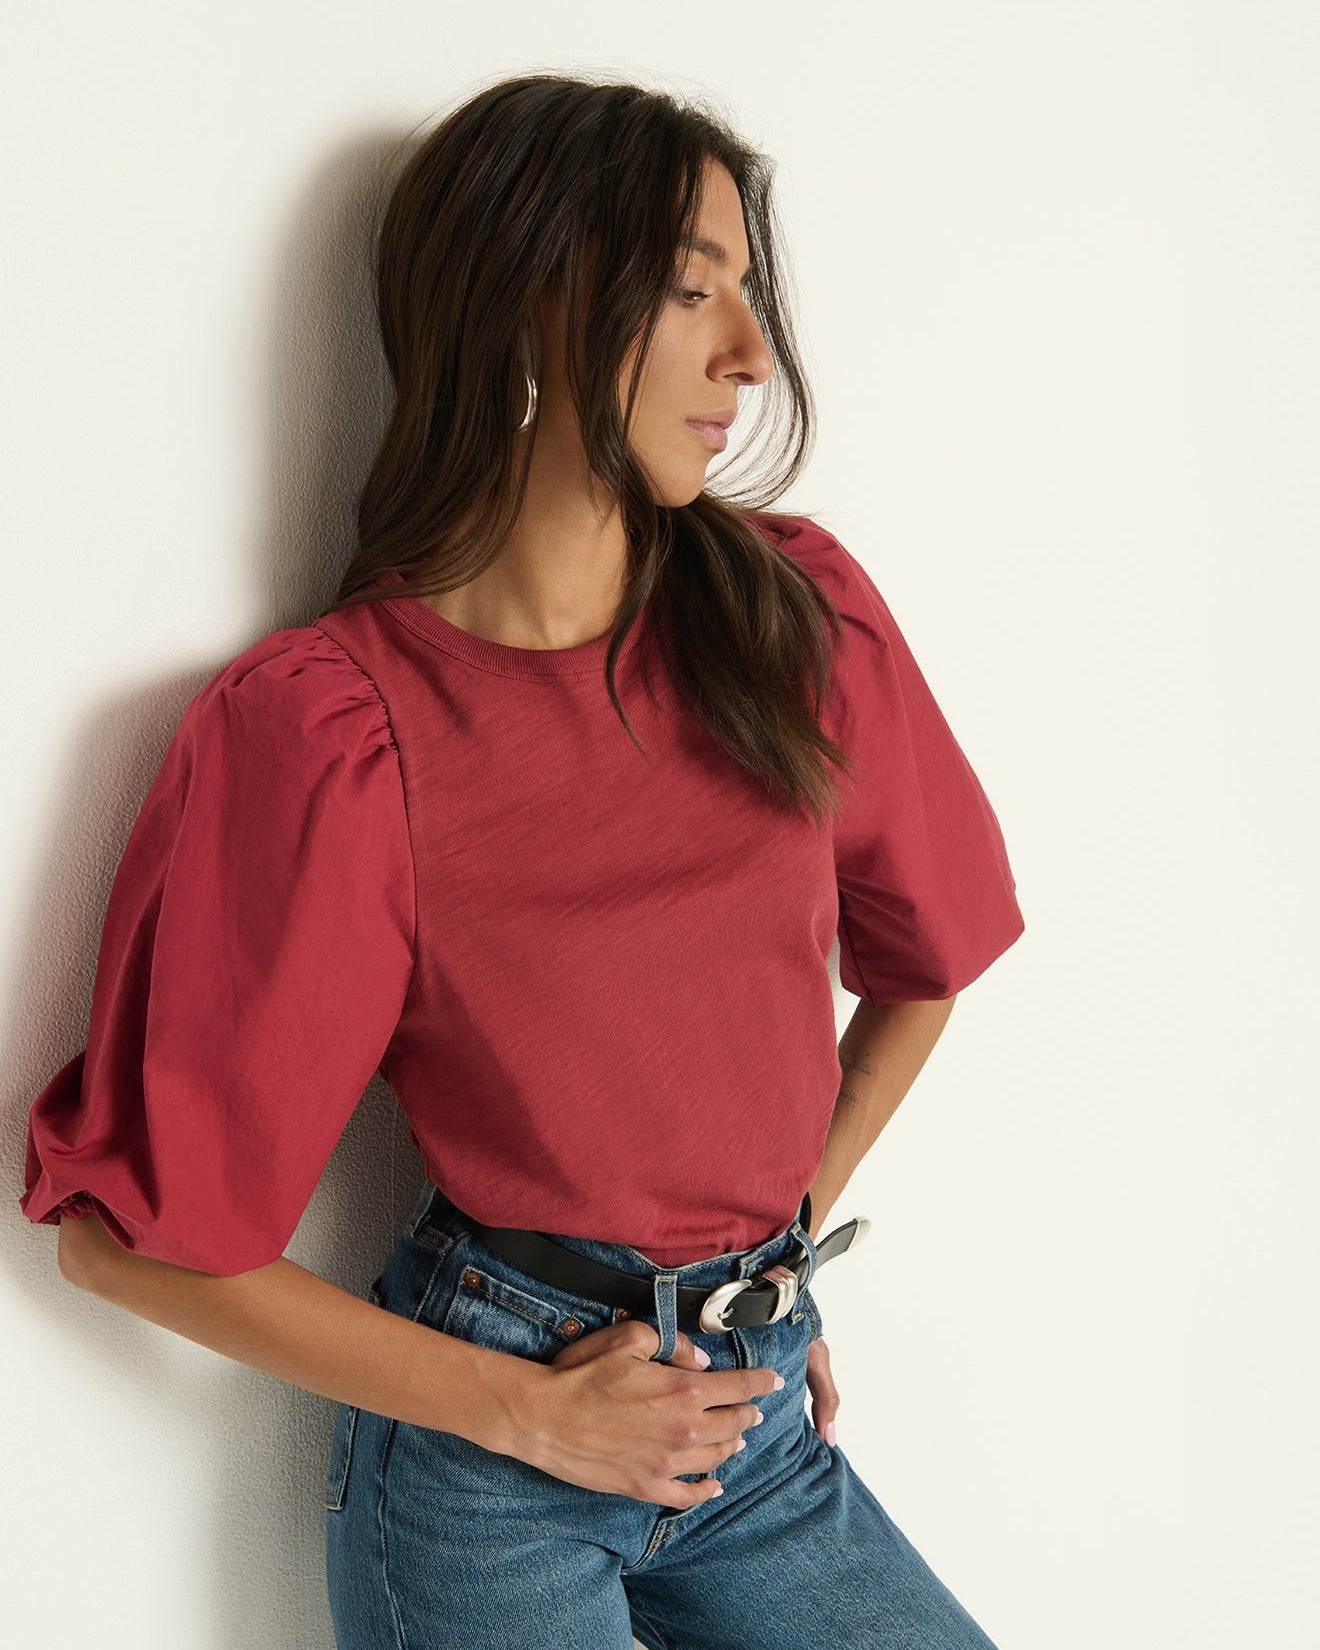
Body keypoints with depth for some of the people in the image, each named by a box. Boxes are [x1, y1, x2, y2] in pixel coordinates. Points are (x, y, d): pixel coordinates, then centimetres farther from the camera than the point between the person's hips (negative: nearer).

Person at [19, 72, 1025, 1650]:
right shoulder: (329, 729, -17)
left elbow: (922, 956, 12)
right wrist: (529, 1411, -10)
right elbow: (128, 1232, -12)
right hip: (484, 1446, -4)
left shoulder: (797, 614, -5)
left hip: (755, 1409, 4)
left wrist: (785, 1250, 9)